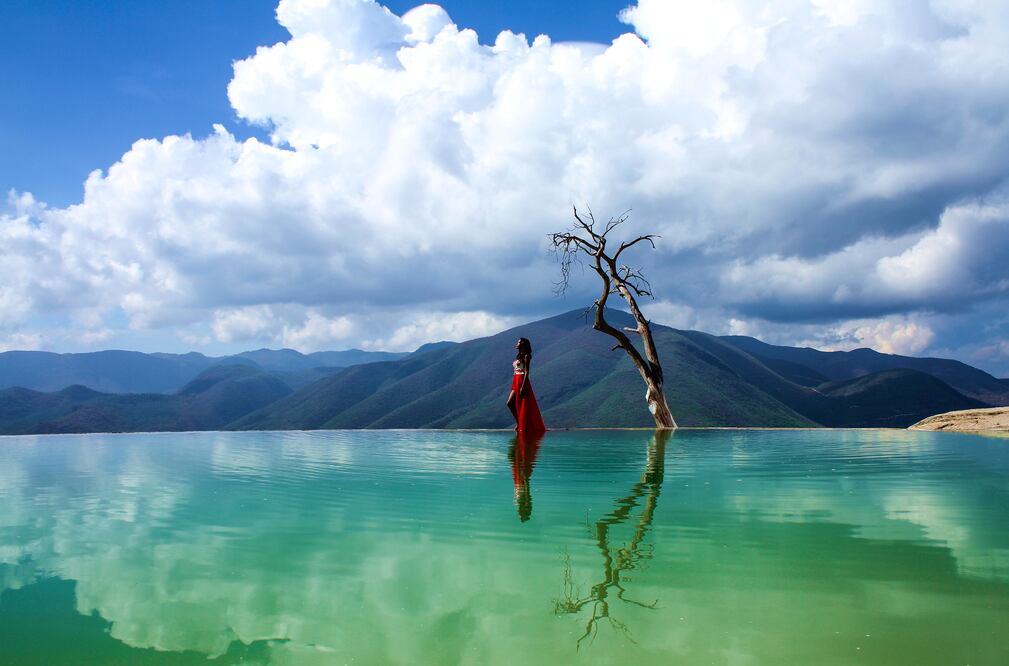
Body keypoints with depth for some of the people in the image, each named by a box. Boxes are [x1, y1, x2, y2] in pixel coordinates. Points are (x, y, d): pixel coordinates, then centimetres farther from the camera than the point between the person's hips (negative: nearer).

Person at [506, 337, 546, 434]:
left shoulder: (526, 356, -9)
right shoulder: (518, 356, 17)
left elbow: (526, 372, -15)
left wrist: (523, 386, -21)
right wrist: (514, 385, 18)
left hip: (522, 382, -9)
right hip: (516, 382, 9)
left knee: (524, 407, -4)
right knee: (510, 403, 2)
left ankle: (524, 427, 2)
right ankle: (518, 423, 12)